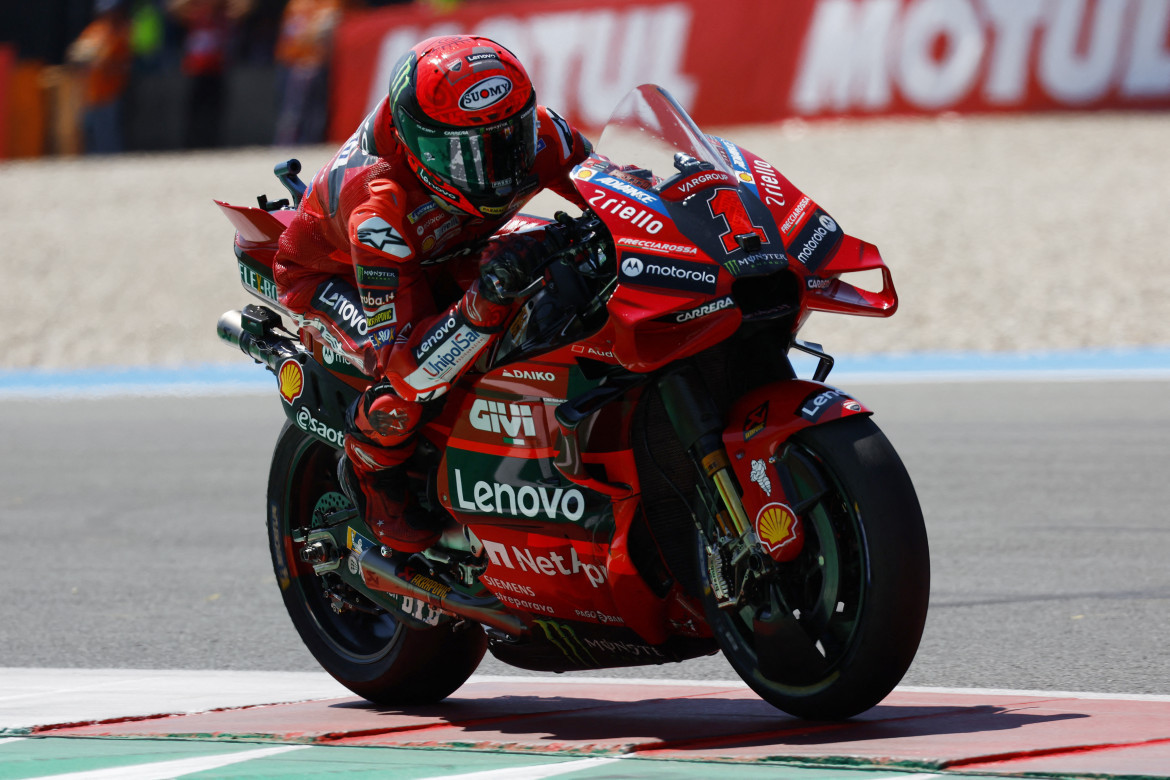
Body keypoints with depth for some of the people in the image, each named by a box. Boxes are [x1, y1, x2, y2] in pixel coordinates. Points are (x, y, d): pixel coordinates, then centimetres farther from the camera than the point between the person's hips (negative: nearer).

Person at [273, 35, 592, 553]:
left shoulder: (535, 134, -30)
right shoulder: (381, 208, -44)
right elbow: (399, 359, -45)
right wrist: (487, 299, -59)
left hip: (444, 252, 6)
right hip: (332, 271, -6)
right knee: (411, 378, -36)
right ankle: (371, 473, -2)